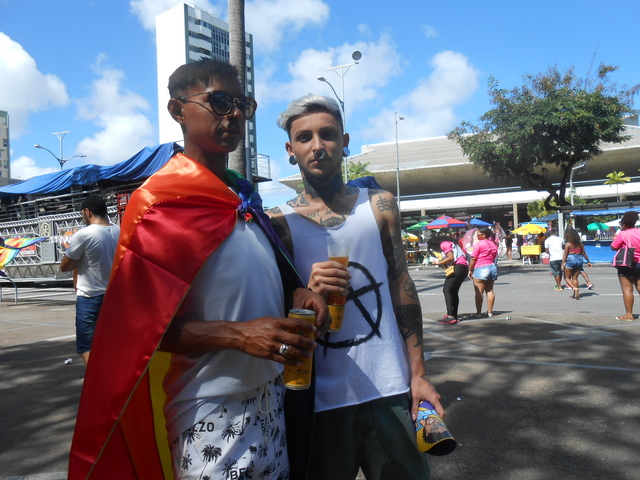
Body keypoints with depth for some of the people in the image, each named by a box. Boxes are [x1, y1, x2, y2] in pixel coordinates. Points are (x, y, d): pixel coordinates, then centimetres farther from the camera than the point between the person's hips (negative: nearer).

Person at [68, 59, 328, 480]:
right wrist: (237, 334, -27)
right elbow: (140, 324, -15)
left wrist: (297, 293, -1)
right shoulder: (159, 204, -14)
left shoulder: (243, 197, 9)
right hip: (212, 412, -7)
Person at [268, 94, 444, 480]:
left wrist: (418, 374, 2)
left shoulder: (381, 207, 3)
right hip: (320, 398, -1)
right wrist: (309, 295, -21)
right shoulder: (279, 224, -3)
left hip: (390, 390, 2)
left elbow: (402, 290, 5)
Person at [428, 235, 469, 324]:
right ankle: (454, 316, 15)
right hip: (463, 267, 10)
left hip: (458, 266, -10)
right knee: (454, 292, 14)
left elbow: (451, 258, -16)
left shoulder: (444, 244, -4)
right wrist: (443, 264, 8)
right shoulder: (449, 243, 25)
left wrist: (438, 263, -6)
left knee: (447, 290, -11)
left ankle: (450, 316, -18)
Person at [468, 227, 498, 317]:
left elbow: (473, 258, -11)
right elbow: (494, 257, 15)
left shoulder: (479, 244, -11)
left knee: (479, 292, -5)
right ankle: (490, 312, 11)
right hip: (492, 268, 8)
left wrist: (470, 270, -4)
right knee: (490, 290, 10)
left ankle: (478, 312, -6)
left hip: (481, 269, -8)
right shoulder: (493, 244, 12)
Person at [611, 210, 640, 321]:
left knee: (627, 289, -5)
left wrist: (616, 237, 7)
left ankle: (629, 314, -5)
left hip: (626, 265, -6)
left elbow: (613, 247, -6)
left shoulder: (623, 234, -10)